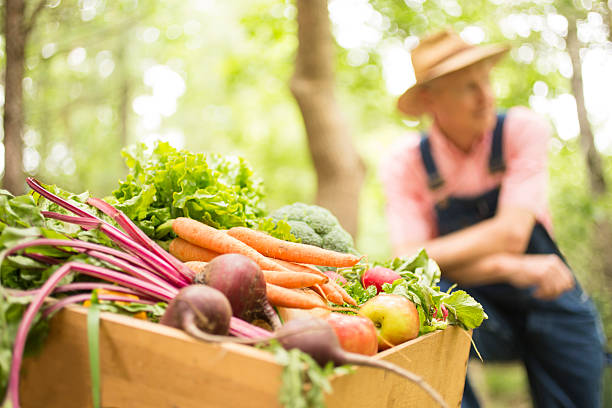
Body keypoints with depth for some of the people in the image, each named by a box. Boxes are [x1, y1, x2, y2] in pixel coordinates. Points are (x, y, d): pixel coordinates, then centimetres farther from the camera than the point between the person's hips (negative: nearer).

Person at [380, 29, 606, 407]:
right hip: (478, 308, -1)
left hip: (550, 299, 1)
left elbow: (511, 233, -21)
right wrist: (508, 267, -26)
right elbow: (410, 262, -18)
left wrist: (430, 254, -21)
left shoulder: (523, 129, -11)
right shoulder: (406, 160, -9)